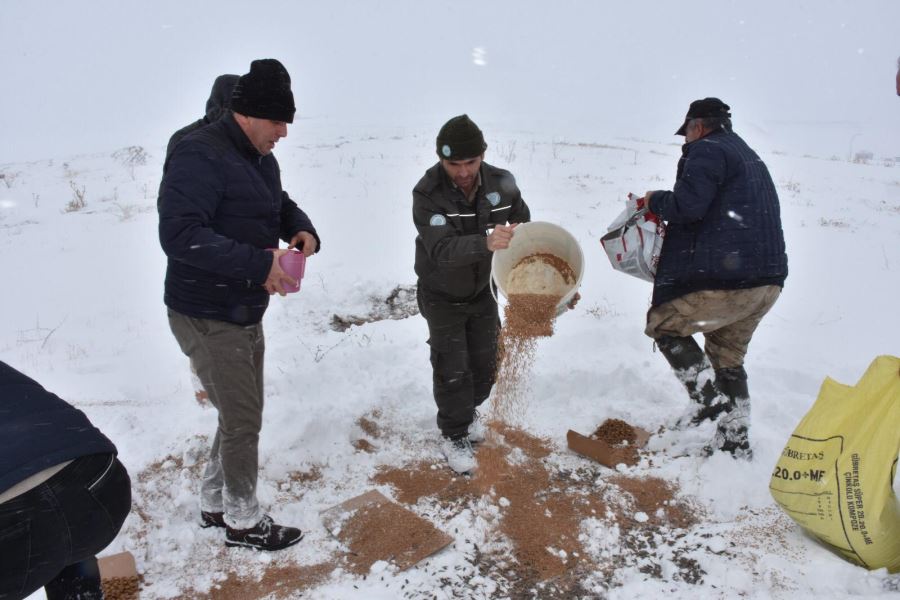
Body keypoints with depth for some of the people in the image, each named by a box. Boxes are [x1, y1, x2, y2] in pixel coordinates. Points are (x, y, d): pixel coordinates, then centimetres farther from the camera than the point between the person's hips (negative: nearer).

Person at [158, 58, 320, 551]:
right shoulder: (201, 155, -20)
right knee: (242, 422, 2)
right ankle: (243, 522, 25)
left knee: (241, 415, 20)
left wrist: (304, 231, -1)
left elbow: (281, 206, 22)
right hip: (205, 319, -9)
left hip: (246, 315, 9)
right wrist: (258, 264, -31)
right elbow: (179, 234, -29)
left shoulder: (260, 158, 9)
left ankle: (214, 505, 40)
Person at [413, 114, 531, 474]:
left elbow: (524, 222, 5)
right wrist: (485, 243, -59)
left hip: (482, 290, 4)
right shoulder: (427, 194, -28)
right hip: (442, 297, -4)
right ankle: (454, 434, 22)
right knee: (452, 369, 0)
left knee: (485, 361, 14)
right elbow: (442, 249, -43)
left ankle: (468, 410, 42)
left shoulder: (501, 184, -15)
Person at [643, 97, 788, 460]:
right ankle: (734, 442, 24)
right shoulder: (751, 158, 25)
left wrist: (655, 201, 1)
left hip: (727, 281, -9)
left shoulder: (706, 150, -5)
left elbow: (688, 204, -19)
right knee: (728, 357, 19)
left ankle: (710, 399, 0)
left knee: (662, 323, 8)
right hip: (769, 280, 9)